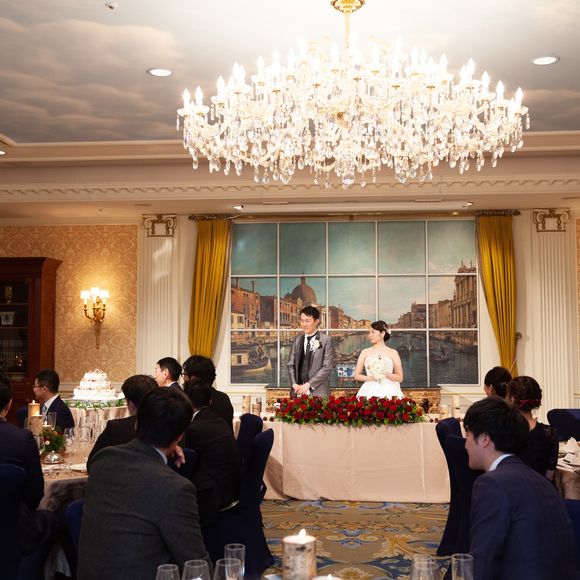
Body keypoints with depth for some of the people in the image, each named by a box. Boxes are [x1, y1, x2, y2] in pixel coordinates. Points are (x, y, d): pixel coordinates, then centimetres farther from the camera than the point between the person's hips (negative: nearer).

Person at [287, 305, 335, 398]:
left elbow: (327, 367, -6)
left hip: (317, 392, -3)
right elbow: (291, 364, 13)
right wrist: (294, 384, -3)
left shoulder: (326, 340, -1)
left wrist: (309, 384, -11)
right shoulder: (297, 340, 12)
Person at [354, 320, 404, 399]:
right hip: (370, 391, 1)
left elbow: (400, 378, 5)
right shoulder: (365, 352, 10)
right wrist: (370, 378, -7)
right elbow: (357, 375, 9)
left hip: (388, 391, -1)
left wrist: (386, 374, -10)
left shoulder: (393, 353, 6)